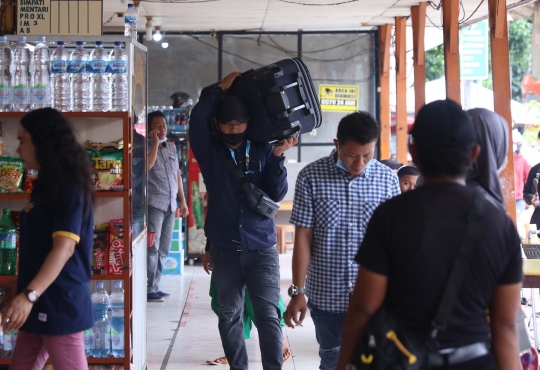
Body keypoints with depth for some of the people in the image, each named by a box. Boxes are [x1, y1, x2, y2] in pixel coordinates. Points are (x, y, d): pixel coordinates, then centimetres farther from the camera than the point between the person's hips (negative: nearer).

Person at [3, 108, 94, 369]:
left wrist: (29, 295, -36)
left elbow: (64, 248, -25)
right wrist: (25, 293, 25)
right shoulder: (48, 186, 15)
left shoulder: (68, 188, -14)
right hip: (41, 302, 9)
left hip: (59, 302, -9)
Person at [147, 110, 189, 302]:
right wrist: (155, 143, -15)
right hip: (154, 204, -7)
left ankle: (154, 287, 16)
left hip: (170, 205, 7)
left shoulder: (171, 147, 17)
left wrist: (183, 201, 18)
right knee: (152, 248, -8)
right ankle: (148, 290, -4)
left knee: (163, 250, 9)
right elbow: (147, 164, -25)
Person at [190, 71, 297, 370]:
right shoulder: (210, 153, 2)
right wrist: (222, 87, -5)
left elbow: (276, 195, -4)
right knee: (229, 317, 10)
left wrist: (278, 157, -14)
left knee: (268, 315, -5)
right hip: (224, 250, 1)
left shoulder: (264, 151, 3)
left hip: (262, 249, -1)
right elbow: (197, 117, -14)